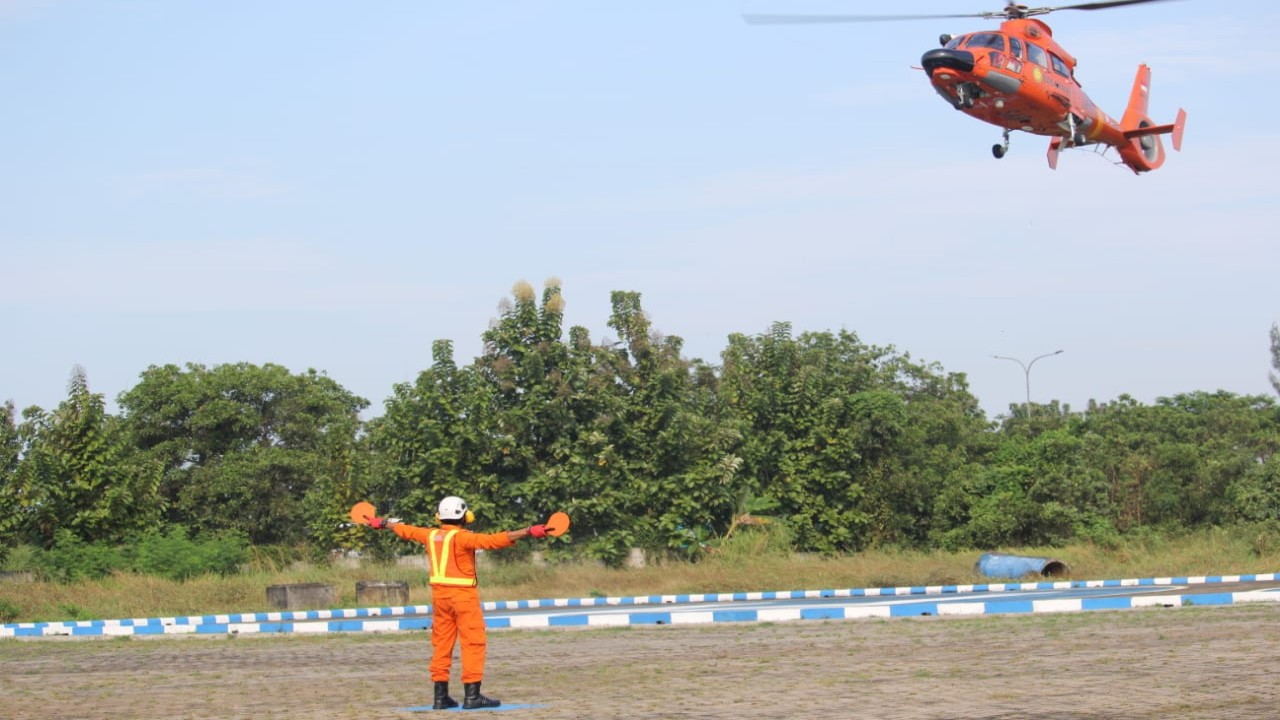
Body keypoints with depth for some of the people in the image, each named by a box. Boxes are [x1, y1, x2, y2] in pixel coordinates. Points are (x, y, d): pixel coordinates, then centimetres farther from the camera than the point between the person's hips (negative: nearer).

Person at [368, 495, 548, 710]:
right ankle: (472, 695, -9)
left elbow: (406, 530, 24)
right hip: (463, 594, -7)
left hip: (439, 594, 7)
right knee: (473, 643, -4)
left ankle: (441, 696, 14)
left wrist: (384, 523, 43)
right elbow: (493, 540, -25)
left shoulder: (430, 535, 6)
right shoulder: (462, 537, -13)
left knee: (441, 644, 11)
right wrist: (528, 532, -29)